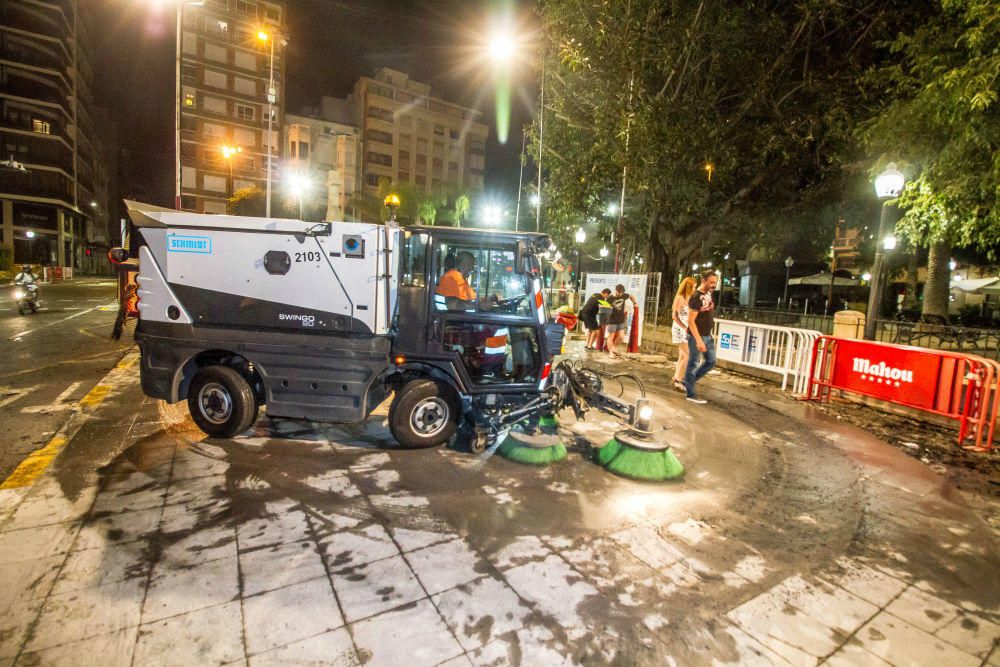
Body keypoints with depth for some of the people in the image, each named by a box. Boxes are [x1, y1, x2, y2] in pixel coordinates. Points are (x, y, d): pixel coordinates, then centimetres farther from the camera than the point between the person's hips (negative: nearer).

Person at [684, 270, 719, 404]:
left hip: (708, 335, 9)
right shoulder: (696, 297, -21)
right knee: (693, 364, 0)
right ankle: (691, 394, 10)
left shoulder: (709, 293, 6)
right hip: (697, 336, -9)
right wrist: (699, 340, -26)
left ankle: (688, 382, 26)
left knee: (711, 362, 15)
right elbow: (690, 321, -23)